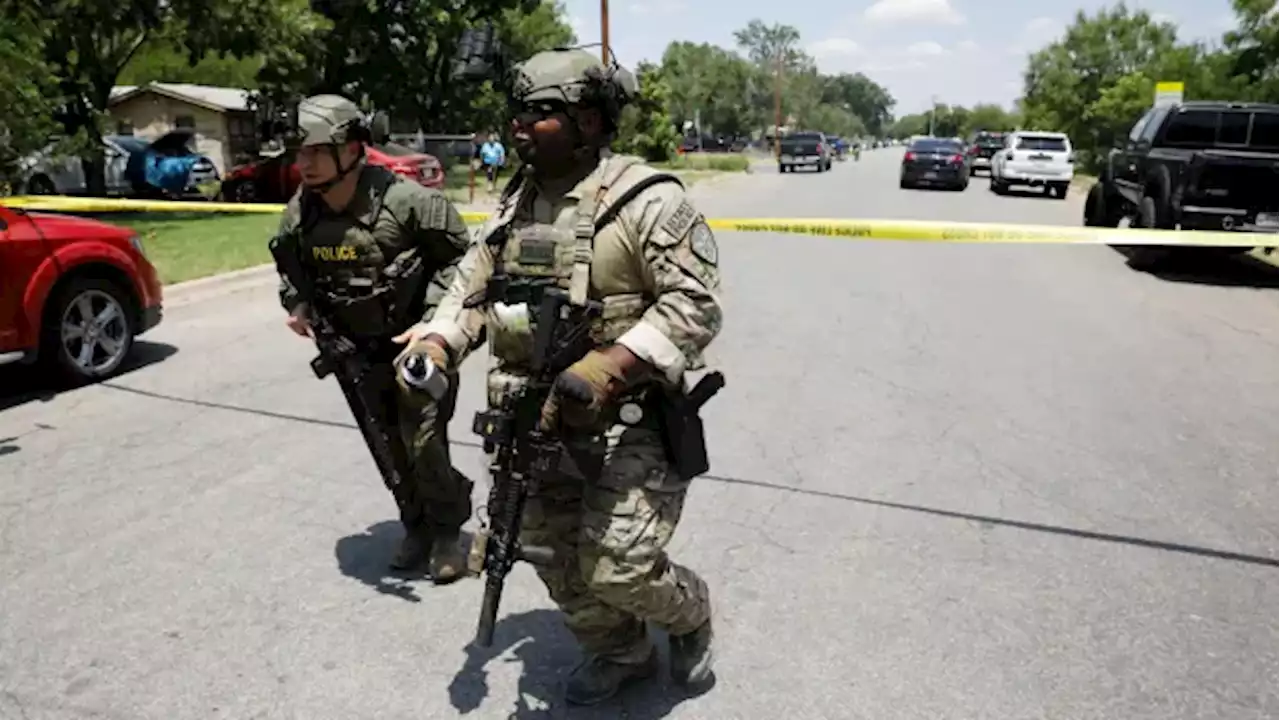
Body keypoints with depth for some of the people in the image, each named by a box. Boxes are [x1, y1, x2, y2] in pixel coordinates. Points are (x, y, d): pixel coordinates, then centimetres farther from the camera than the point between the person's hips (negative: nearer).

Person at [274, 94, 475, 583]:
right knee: (389, 448, 14)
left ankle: (446, 530, 16)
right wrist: (296, 304, -5)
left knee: (424, 442, -8)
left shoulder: (403, 200, -22)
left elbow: (461, 255, -12)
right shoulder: (300, 212, -5)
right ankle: (417, 528, 34)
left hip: (417, 343, -5)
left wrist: (432, 319, -20)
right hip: (358, 351, 6)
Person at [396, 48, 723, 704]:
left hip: (627, 423, -7)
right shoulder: (513, 205, 9)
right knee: (557, 561, 15)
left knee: (617, 569, -6)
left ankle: (689, 616, 29)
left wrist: (607, 368, -29)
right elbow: (471, 289, 15)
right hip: (536, 422, 7)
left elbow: (695, 302, -18)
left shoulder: (646, 199, -13)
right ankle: (620, 653, 41)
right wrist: (434, 346, -4)